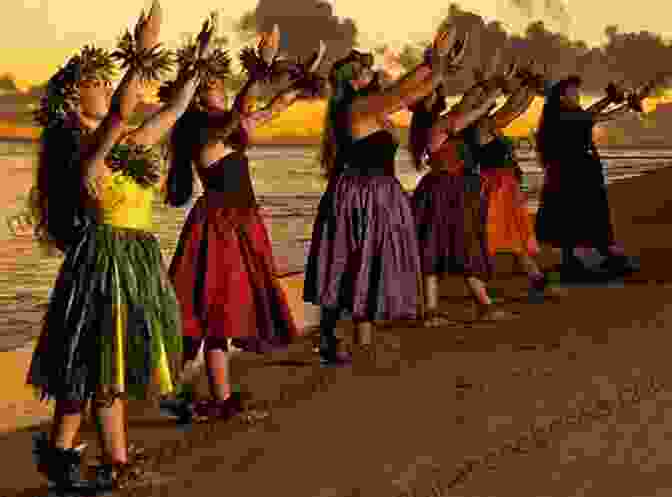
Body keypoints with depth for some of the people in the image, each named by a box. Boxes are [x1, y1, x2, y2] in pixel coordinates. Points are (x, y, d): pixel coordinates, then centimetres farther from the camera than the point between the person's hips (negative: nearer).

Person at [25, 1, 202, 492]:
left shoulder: (125, 142, 11)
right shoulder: (79, 142, -13)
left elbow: (174, 110, 19)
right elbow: (120, 113, -32)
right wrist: (141, 55, -33)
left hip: (137, 257, 8)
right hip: (103, 258, -8)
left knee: (114, 359, 12)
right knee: (91, 360, -3)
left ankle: (116, 460, 19)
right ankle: (59, 454, 8)